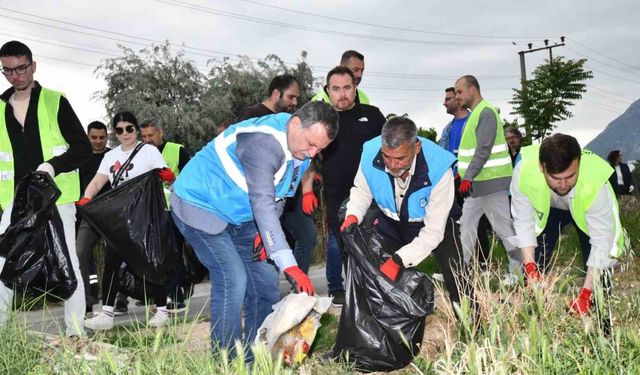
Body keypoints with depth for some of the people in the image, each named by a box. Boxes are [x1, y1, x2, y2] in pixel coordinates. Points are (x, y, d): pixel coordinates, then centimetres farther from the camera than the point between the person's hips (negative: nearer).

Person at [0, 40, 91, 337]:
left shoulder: (55, 101, 0)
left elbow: (83, 147, -3)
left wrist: (53, 165, -19)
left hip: (56, 197, -4)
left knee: (67, 263, 0)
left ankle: (76, 332, 7)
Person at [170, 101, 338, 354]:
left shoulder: (301, 150, -3)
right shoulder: (264, 142, -33)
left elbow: (277, 197, 8)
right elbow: (262, 203, -40)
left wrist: (265, 233, -9)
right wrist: (289, 265, -44)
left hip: (238, 215, 9)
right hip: (198, 205, -9)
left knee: (265, 279, 4)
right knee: (233, 280, -19)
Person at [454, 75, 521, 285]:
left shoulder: (486, 113, -13)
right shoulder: (475, 114, 17)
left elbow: (483, 150, -22)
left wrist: (468, 177, -25)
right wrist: (462, 173, 17)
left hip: (491, 181, -10)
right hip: (477, 183, 10)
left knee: (503, 227, -3)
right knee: (467, 225, 10)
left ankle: (519, 269, 6)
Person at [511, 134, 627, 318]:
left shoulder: (596, 182, -43)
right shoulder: (524, 171, -39)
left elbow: (602, 242, -35)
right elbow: (523, 221, -23)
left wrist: (585, 294, -37)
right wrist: (529, 266, -31)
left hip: (586, 209, -1)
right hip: (546, 207, 2)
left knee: (597, 269, -12)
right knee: (534, 268, -4)